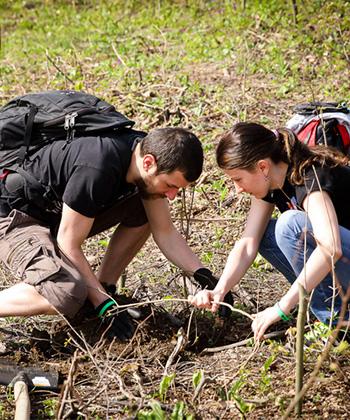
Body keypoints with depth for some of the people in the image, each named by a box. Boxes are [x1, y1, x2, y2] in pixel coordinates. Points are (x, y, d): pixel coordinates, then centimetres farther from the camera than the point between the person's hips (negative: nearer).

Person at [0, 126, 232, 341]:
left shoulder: (149, 150, -9)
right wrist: (105, 306, -23)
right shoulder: (97, 170, -35)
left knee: (145, 212, 1)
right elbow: (68, 245, -25)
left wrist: (204, 275, -9)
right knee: (67, 295, -33)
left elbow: (164, 231, 1)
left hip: (54, 211, 9)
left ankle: (104, 287, 8)